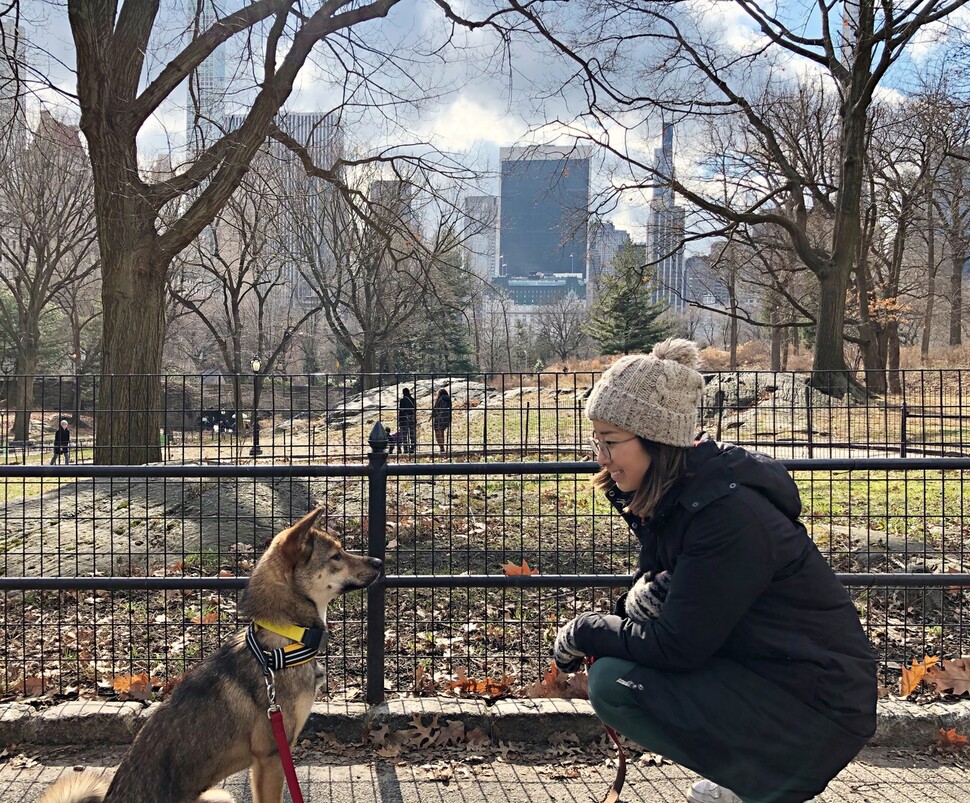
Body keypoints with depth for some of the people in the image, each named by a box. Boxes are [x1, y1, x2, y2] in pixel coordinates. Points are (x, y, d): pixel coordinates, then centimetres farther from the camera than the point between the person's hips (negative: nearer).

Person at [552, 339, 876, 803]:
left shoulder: (728, 513, -25)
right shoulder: (670, 494, 2)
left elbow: (676, 647, -24)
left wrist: (581, 632, -11)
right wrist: (643, 593, -13)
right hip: (758, 669, 9)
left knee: (613, 682, -18)